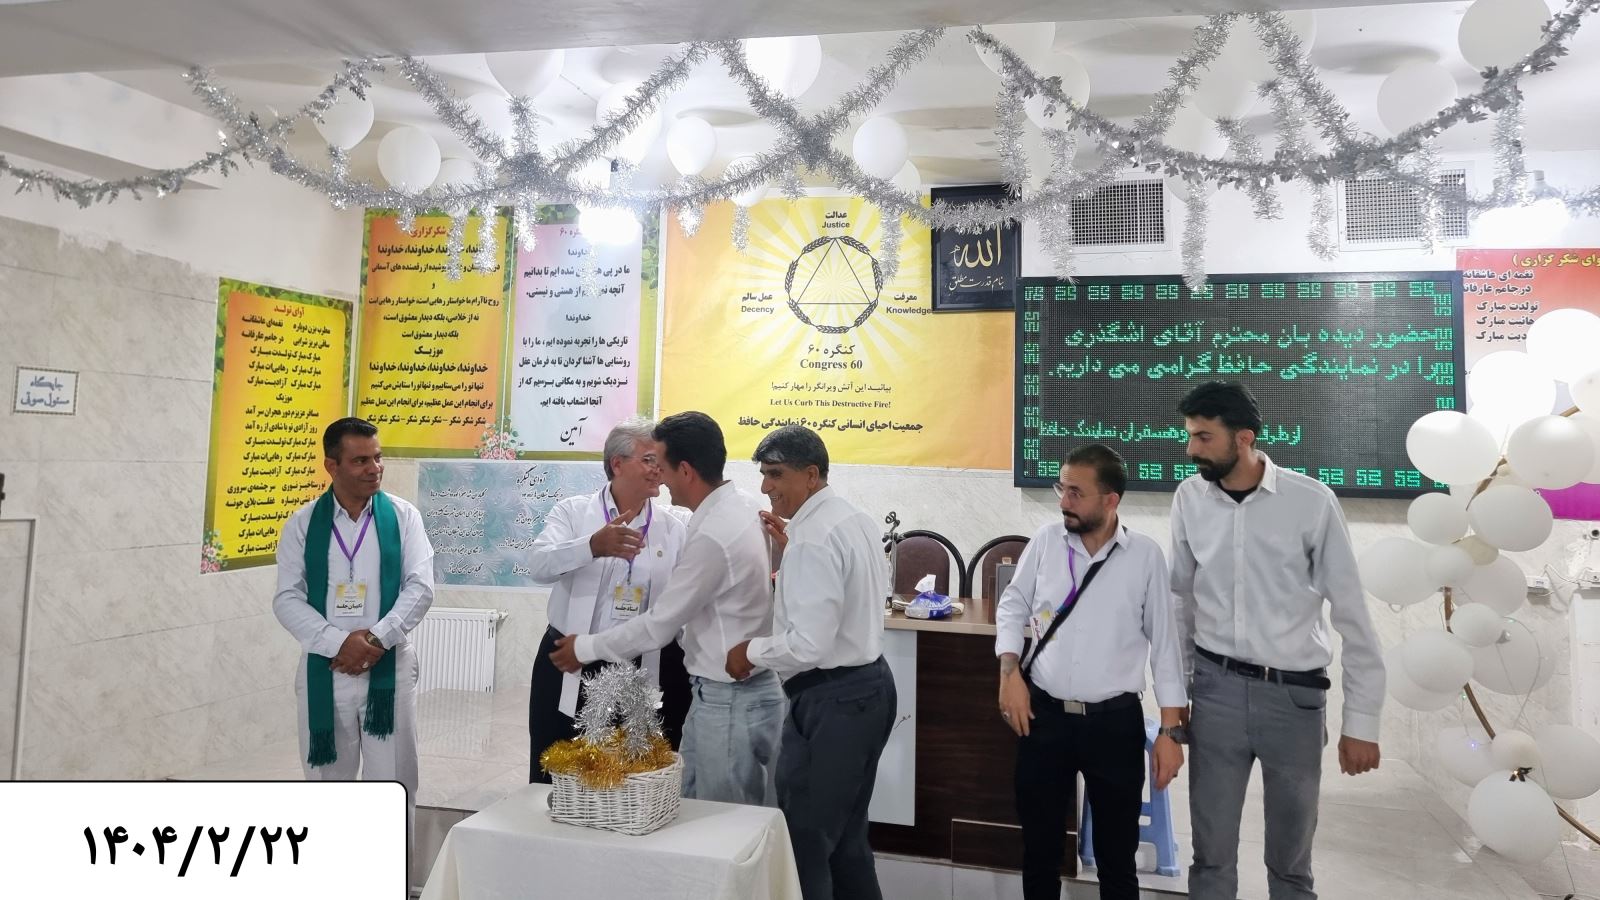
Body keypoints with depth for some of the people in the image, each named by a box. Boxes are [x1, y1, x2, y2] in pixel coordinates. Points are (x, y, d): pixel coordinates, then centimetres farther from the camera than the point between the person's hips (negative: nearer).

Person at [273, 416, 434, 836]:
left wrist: (377, 638, -17)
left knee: (392, 780, 4)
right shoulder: (302, 523, 2)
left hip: (389, 666, -1)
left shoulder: (402, 516, 1)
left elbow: (421, 587, -5)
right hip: (324, 668, 1)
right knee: (328, 778, 13)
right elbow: (287, 599, -2)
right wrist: (340, 644, -15)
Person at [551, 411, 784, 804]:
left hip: (727, 700, -9)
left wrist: (586, 648, -4)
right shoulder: (743, 507, 3)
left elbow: (660, 624, -17)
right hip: (755, 688, 9)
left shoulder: (713, 535, -25)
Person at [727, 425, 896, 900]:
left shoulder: (813, 538, -21)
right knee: (846, 835, 21)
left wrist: (751, 651, -9)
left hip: (831, 700, -10)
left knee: (804, 841, 1)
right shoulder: (855, 519, 9)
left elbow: (808, 645, -25)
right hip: (869, 686, 10)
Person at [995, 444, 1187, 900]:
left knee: (1117, 855, 14)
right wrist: (1010, 673, -4)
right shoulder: (1045, 540, -3)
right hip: (1044, 715, 2)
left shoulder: (1145, 555, -8)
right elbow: (1012, 606, 8)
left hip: (1116, 721, -2)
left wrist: (1171, 730, -4)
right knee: (1039, 848, 15)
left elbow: (1165, 642, -4)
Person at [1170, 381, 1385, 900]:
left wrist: (1361, 722, -6)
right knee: (1211, 851, 11)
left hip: (1295, 694, -2)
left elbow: (1352, 614, -6)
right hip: (1216, 688, 2)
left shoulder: (1311, 501, -11)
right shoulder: (1189, 498, -2)